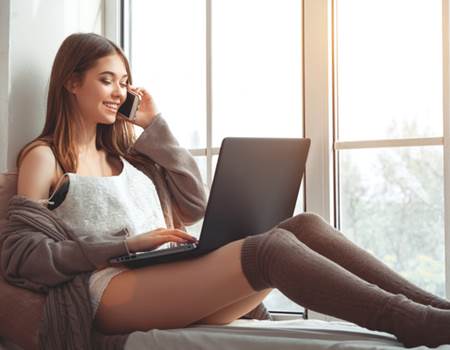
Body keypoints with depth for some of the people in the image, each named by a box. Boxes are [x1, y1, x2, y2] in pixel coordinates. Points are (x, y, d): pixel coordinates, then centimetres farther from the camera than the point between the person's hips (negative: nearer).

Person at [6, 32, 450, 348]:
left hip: (173, 280, 7)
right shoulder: (44, 156, 11)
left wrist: (155, 125, 20)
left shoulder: (123, 151, 29)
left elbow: (194, 206, 21)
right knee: (269, 248, -31)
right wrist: (129, 243, -11)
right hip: (116, 290, -7)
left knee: (304, 225, -17)